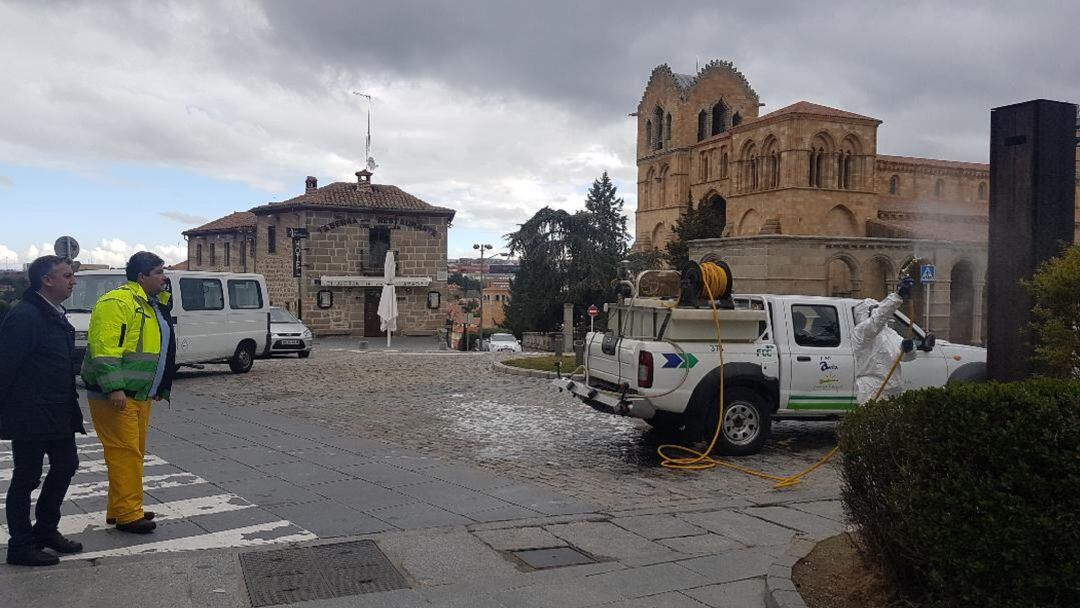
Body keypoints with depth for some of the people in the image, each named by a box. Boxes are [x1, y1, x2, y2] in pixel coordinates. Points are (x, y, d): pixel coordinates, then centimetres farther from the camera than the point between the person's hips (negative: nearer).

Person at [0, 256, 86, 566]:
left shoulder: (55, 315, 13)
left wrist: (69, 406, 19)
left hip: (57, 413, 9)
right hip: (30, 415, -9)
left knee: (65, 465, 16)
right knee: (26, 478, 2)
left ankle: (46, 530, 32)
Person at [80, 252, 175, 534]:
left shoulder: (152, 304, 17)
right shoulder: (118, 302, -15)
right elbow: (104, 347, -23)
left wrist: (158, 390, 25)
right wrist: (113, 388, -27)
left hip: (139, 396, 10)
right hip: (116, 396, -10)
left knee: (134, 452, 14)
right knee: (125, 453, -7)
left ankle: (121, 509, 24)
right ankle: (127, 514, -2)